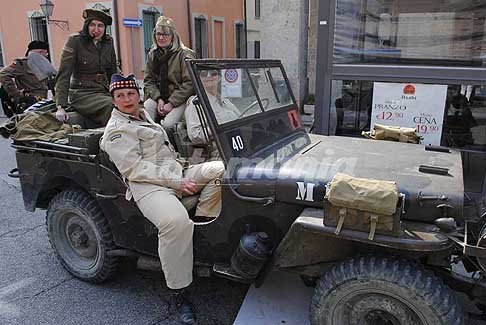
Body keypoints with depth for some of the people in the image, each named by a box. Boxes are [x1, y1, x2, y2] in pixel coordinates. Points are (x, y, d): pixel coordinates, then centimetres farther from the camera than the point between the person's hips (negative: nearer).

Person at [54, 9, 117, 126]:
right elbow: (63, 74, -10)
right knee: (113, 106, -33)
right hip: (82, 93, -5)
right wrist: (61, 106, -17)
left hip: (104, 91, 5)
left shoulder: (108, 42, 8)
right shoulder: (74, 41, -6)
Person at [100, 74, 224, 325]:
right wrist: (177, 182, -20)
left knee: (221, 169, -10)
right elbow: (134, 169, -14)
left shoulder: (144, 115, 24)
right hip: (148, 185, -8)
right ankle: (179, 293, -23)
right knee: (175, 221, -37)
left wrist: (181, 172, 15)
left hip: (177, 174, 9)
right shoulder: (116, 130, -2)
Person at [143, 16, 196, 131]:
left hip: (180, 100, -4)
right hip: (158, 97, 5)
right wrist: (159, 99, -10)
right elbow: (148, 80, 9)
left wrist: (171, 103, -16)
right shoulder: (152, 55, 12)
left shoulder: (184, 54, -5)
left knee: (167, 125, -29)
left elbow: (189, 83, -12)